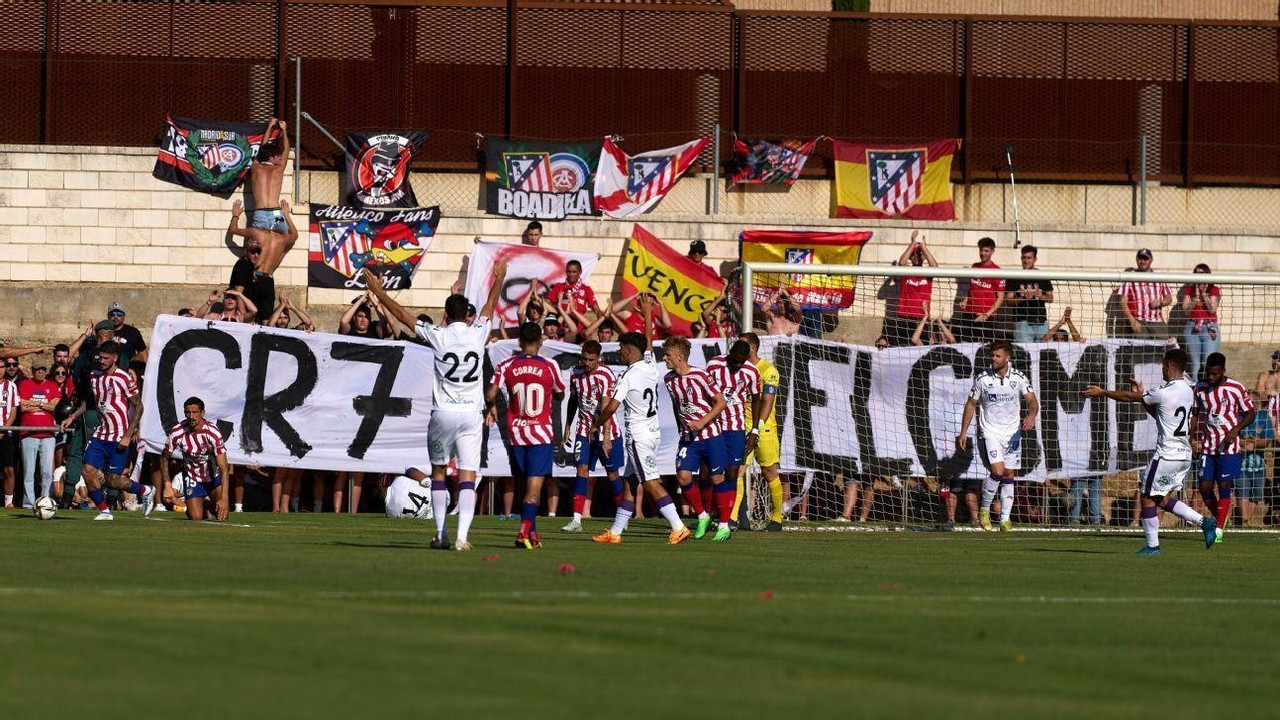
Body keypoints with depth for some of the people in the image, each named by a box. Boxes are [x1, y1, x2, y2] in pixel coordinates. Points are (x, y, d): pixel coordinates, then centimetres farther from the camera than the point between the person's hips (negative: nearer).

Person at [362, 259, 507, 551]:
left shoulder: (439, 336, -6)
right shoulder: (477, 333, 0)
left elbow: (402, 314, 3)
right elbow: (490, 306, 20)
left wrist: (378, 291, 15)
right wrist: (499, 280, 38)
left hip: (443, 412, -1)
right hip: (472, 412, 1)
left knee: (438, 472, 15)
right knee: (467, 476, -3)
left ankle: (441, 534, 14)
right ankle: (462, 537, -15)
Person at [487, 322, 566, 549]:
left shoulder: (506, 366, -2)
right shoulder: (549, 366, -4)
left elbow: (490, 395, -6)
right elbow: (559, 395, 11)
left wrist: (491, 408, 16)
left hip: (516, 434, 2)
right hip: (542, 434, -2)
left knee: (526, 484, 15)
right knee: (535, 485, -7)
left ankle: (532, 533, 19)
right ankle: (524, 531, -22)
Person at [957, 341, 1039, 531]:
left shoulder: (1018, 377, -2)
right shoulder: (982, 378, -4)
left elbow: (1032, 400, -4)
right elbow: (971, 404, 5)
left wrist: (1031, 415, -27)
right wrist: (963, 432, 3)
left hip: (1012, 432, 2)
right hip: (989, 431, -2)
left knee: (1008, 475, 3)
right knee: (997, 471, -18)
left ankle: (1005, 519, 10)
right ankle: (984, 509, 1)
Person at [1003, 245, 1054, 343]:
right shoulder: (1014, 278, 5)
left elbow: (1050, 298, 12)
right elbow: (1008, 301, 1)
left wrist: (1041, 296, -10)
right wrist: (1023, 298, -16)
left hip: (1041, 321, 2)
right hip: (1022, 322, -2)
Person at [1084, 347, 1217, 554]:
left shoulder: (1164, 393, -17)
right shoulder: (1188, 391, 9)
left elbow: (1128, 397, -4)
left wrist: (1102, 393, 9)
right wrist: (1142, 395, 21)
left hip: (1166, 455, -8)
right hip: (1185, 454, 8)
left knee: (1147, 498, 5)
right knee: (1165, 499, 18)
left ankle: (1152, 545, 9)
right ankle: (1203, 521, 3)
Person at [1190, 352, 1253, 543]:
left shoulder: (1236, 388, -8)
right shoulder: (1200, 388, 3)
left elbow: (1250, 414, -1)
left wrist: (1236, 429, -17)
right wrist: (1193, 438, 5)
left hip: (1228, 447, -4)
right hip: (1207, 446, 4)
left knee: (1224, 487, -6)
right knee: (1205, 487, 1)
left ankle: (1218, 529, 0)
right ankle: (1218, 517, 26)